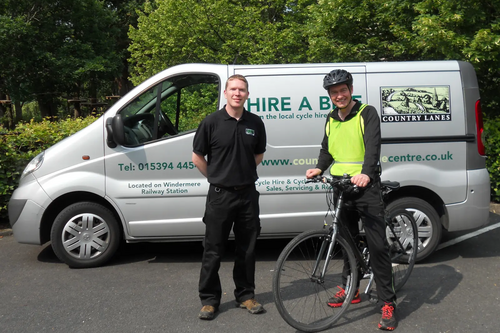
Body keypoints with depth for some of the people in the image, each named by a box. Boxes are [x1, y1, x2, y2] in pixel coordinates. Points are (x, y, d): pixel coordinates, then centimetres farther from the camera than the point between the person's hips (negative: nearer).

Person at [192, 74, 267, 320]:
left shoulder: (255, 123, 4)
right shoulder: (211, 122, -6)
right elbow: (198, 158, 1)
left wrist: (242, 172, 10)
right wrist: (217, 177, 4)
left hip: (248, 194, 3)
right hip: (220, 195, -3)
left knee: (247, 249, 12)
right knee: (213, 250, 5)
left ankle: (246, 295, 26)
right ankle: (209, 299, 18)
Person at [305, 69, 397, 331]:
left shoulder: (367, 113, -4)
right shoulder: (331, 119, 14)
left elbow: (373, 145, -19)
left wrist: (366, 172, -36)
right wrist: (319, 168, 4)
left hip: (365, 185, -6)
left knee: (377, 245, -7)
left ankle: (388, 302, 1)